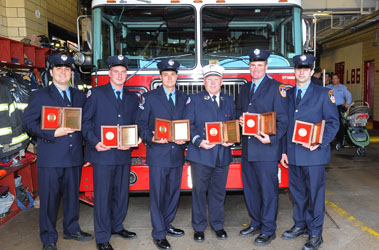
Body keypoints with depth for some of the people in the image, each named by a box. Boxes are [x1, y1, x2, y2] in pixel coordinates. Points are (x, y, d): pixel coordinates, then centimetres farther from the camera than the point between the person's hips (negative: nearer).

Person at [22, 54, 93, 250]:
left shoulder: (80, 96, 13)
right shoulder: (40, 96, 2)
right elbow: (27, 123, -5)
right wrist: (53, 134, -17)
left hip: (74, 156, 4)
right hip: (50, 158, -3)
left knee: (72, 195, 15)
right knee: (49, 198, 4)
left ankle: (71, 229, 33)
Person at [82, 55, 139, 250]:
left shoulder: (132, 98, 13)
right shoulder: (96, 93, 1)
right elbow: (85, 121, -2)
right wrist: (94, 142, -14)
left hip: (123, 154, 5)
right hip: (102, 153, -4)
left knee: (121, 193, 14)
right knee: (102, 196, 0)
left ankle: (117, 226, 33)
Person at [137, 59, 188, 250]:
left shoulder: (184, 98, 11)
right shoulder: (149, 97, 1)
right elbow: (141, 124, -1)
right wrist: (151, 138, -18)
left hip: (177, 153, 4)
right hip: (158, 154, -4)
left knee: (173, 191, 13)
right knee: (157, 194, 0)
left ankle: (167, 225, 32)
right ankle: (158, 234, 13)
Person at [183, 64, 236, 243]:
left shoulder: (229, 101, 13)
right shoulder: (194, 100, 2)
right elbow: (187, 124, -5)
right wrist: (198, 141, -18)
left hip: (222, 155, 3)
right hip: (200, 154, -3)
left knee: (218, 191, 12)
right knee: (199, 191, 4)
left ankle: (217, 225, 28)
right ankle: (199, 227, 20)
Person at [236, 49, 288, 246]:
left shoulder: (276, 87, -4)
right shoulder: (244, 89, 15)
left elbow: (282, 119, -8)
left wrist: (272, 139, -22)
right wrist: (239, 119, -1)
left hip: (266, 150, -6)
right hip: (247, 149, 7)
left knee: (268, 190, 2)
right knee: (250, 189, 16)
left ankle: (268, 230, 16)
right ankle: (256, 223, 32)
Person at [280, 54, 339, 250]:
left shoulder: (323, 94, -1)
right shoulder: (288, 94, 12)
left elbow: (333, 122, -3)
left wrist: (320, 143, -16)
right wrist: (284, 150, 10)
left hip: (313, 154, -4)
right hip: (293, 153, 5)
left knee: (315, 193, 2)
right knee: (297, 192, 14)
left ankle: (315, 234, 15)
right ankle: (300, 225, 31)